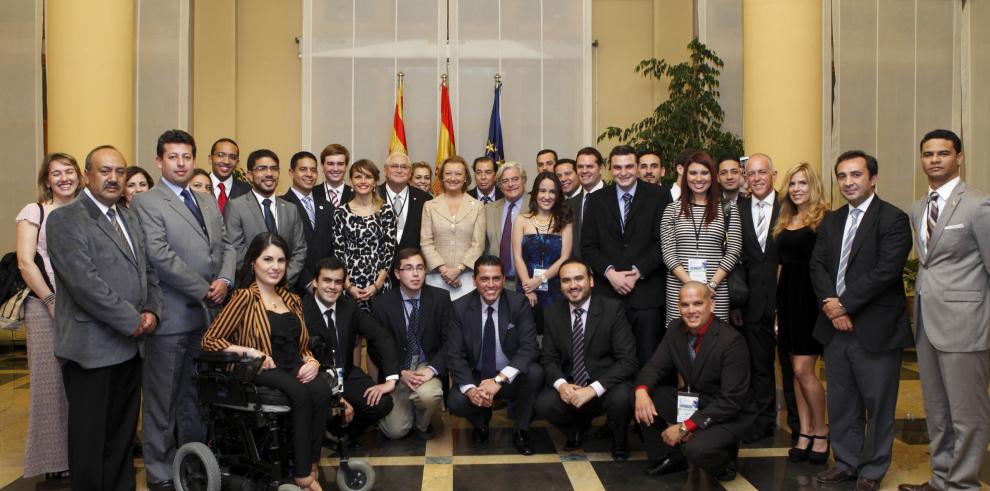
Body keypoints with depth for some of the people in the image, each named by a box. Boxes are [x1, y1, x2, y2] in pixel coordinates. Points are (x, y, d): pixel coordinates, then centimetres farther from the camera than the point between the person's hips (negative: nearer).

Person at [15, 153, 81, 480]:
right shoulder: (34, 212, 2)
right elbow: (25, 263, -5)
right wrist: (51, 301, -11)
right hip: (46, 307, -3)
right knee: (51, 382, 0)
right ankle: (55, 460, 11)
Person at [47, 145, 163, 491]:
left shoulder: (129, 218, 15)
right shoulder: (65, 219, -9)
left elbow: (148, 270, 17)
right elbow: (84, 282, -19)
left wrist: (152, 311, -1)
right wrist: (133, 321, -16)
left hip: (130, 345, 7)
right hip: (91, 348, -7)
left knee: (123, 433, 15)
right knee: (90, 436, 5)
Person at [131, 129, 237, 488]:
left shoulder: (208, 202, 16)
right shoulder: (146, 203, -6)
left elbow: (225, 245, 15)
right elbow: (160, 255, -16)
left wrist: (224, 280, -5)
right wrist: (204, 290, -14)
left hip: (207, 312, 7)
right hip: (172, 315, -6)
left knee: (196, 392, 16)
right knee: (162, 397, 3)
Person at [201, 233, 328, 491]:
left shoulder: (292, 300, 19)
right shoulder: (244, 297, 0)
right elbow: (209, 341, -3)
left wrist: (312, 362, -3)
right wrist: (250, 352, -14)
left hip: (294, 367, 5)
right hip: (260, 372, -5)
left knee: (322, 390, -29)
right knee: (300, 393, -35)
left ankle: (311, 469, -21)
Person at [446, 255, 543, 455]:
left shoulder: (519, 303, -10)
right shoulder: (460, 308, -8)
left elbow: (529, 347, -19)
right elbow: (455, 355, -11)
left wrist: (499, 379, -32)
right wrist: (470, 388, -30)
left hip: (511, 378, 0)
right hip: (475, 377, 1)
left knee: (535, 372, -31)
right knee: (456, 403, -29)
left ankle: (520, 430, -4)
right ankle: (481, 421, 11)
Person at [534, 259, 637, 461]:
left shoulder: (613, 309, -10)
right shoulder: (552, 314, 2)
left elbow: (628, 360, -16)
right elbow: (549, 358, 4)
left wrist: (593, 389, -26)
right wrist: (561, 384, -19)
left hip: (606, 385, -2)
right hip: (570, 386, 3)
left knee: (621, 398, -34)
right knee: (543, 404, -25)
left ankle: (619, 443, 2)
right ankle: (577, 428, 12)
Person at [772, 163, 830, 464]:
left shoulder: (824, 219, -7)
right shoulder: (784, 222, 14)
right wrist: (777, 300, 10)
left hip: (811, 298, -7)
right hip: (788, 297, 7)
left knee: (803, 370, -6)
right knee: (797, 370, 10)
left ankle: (821, 432, 11)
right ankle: (804, 432, 19)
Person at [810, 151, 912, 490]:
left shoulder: (893, 219, -7)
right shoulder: (831, 221, 13)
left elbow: (886, 271, -17)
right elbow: (817, 265, 6)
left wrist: (845, 304, -15)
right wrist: (830, 304, -10)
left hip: (875, 330, -6)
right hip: (836, 325, 6)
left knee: (878, 405, 6)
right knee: (841, 402, 14)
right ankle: (846, 463, 28)